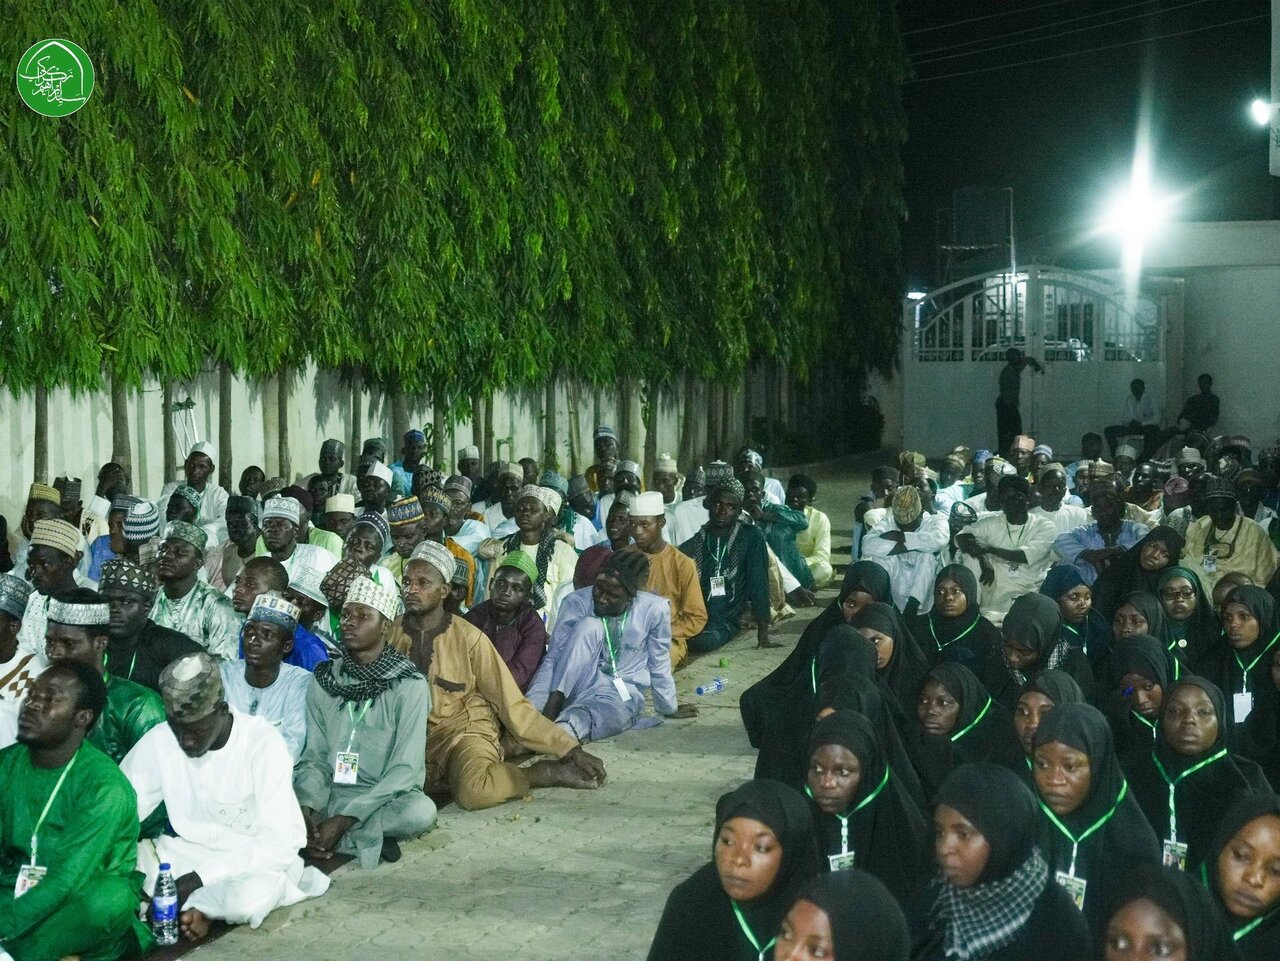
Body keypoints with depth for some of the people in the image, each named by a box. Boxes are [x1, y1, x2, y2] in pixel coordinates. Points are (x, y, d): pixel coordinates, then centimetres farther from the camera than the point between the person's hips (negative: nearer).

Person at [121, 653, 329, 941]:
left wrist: (200, 877, -26)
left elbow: (281, 842, -21)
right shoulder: (160, 740, -7)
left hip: (254, 861, -4)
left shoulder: (263, 743, -19)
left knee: (250, 897, -40)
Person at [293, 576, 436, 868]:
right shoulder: (324, 679, 4)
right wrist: (306, 811, -18)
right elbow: (314, 757, 3)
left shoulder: (409, 685, -8)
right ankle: (367, 840, -17)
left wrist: (343, 820, -22)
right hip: (332, 794, 3)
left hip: (386, 798, -3)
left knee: (421, 811, -36)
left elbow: (404, 770, -13)